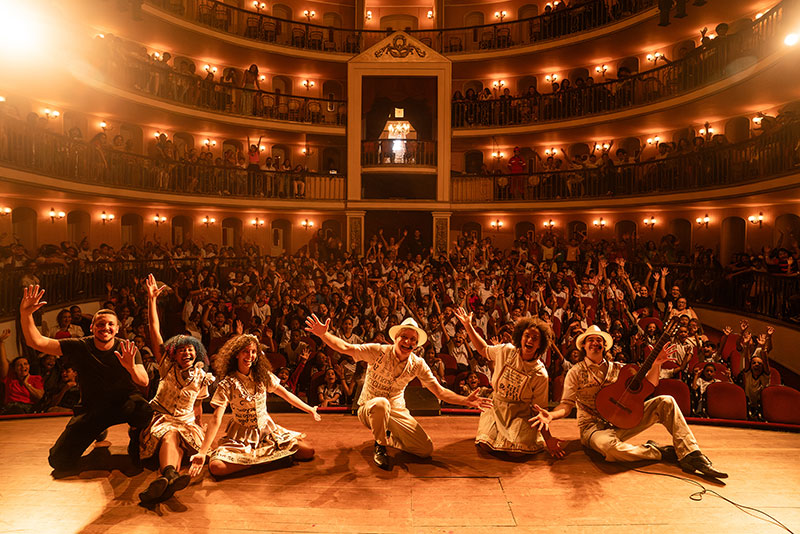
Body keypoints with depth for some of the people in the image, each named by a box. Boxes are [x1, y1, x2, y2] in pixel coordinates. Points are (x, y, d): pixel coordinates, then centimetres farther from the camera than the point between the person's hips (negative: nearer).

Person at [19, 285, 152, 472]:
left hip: (123, 402, -3)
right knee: (60, 461, -5)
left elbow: (144, 382, -16)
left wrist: (131, 368, -37)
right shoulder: (80, 347, -4)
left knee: (144, 411, -38)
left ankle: (135, 435, 3)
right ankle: (98, 431, 27)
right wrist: (25, 315, -23)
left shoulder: (126, 350, -8)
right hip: (91, 407, 3)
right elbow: (36, 342, -9)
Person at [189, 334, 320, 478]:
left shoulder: (263, 376, -2)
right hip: (241, 436, -2)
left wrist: (310, 410, 7)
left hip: (267, 429, 2)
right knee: (216, 467, -29)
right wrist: (202, 452, -24)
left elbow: (286, 394, 7)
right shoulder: (227, 384, -14)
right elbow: (216, 419, -18)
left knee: (308, 451, -12)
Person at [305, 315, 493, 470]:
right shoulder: (378, 352, -17)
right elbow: (345, 348, -24)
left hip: (397, 411, 4)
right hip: (368, 410, -4)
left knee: (426, 450, -7)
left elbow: (439, 391, -5)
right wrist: (323, 334, -42)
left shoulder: (417, 364, -6)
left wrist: (466, 401, -18)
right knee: (381, 403, -40)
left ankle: (390, 437, 20)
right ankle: (380, 447, -11)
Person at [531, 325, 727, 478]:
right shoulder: (576, 373, 1)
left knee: (666, 401, -10)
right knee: (610, 447, -41)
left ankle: (691, 455, -15)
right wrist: (550, 415, -28)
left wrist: (656, 364, -8)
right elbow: (566, 405, -7)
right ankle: (660, 452, -16)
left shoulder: (617, 368, 13)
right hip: (594, 426, -4)